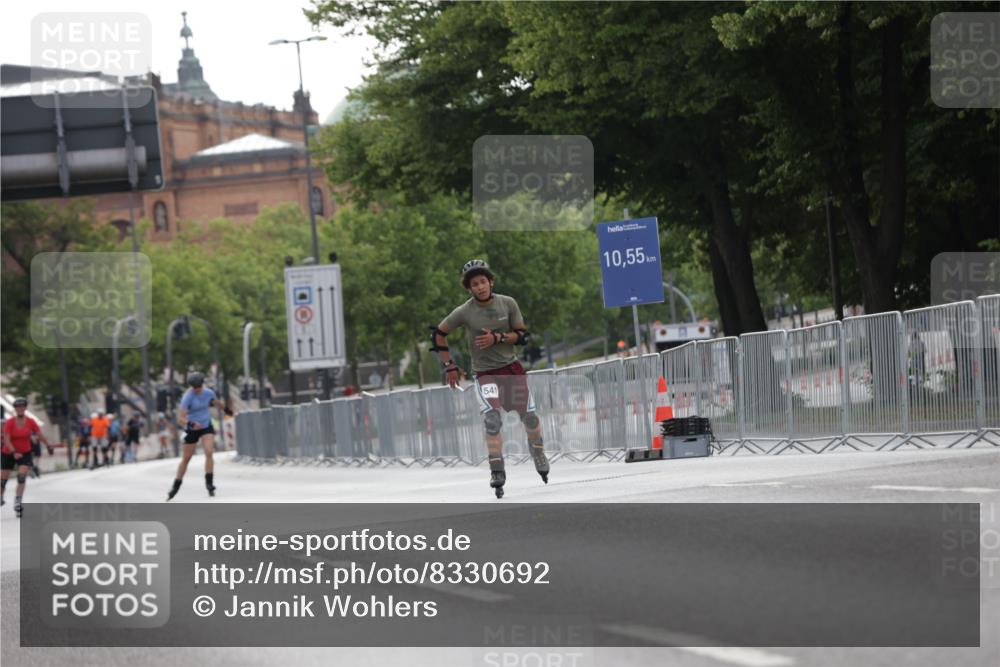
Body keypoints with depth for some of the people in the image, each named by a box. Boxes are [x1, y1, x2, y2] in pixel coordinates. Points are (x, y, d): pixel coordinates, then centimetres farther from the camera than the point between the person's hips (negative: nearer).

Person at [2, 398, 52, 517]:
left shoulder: (31, 422, -5)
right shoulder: (9, 423, -13)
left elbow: (40, 435, -2)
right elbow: (7, 440, -18)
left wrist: (48, 445, -15)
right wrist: (14, 453, -31)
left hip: (25, 453, 1)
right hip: (8, 454, -1)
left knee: (22, 477, -17)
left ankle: (17, 503, -15)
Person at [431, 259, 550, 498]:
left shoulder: (508, 304, -5)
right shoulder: (464, 312, -10)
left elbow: (522, 336, -2)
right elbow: (438, 334, 2)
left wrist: (497, 337, -19)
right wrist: (449, 366, 1)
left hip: (512, 368, 3)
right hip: (485, 373, -3)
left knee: (530, 417, 10)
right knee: (492, 419, -20)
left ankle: (539, 456, 37)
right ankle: (497, 472, -17)